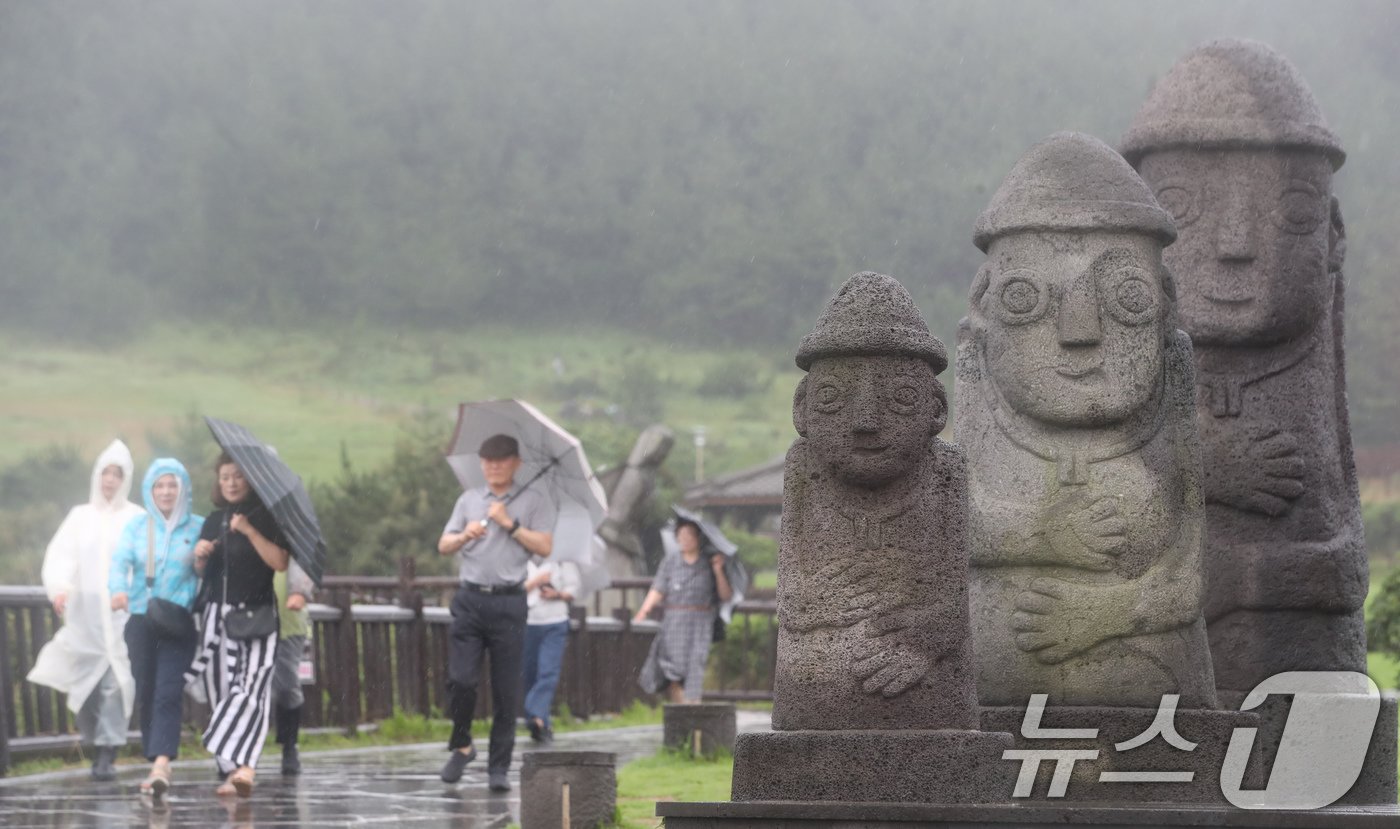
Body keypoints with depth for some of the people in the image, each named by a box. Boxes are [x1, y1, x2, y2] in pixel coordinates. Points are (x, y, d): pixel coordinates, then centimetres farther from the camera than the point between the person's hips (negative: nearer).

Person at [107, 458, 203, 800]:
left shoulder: (198, 528, 4)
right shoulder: (136, 527, 8)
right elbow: (119, 563, -3)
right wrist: (118, 590, -23)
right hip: (141, 619, 3)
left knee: (168, 693, -15)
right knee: (145, 693, 4)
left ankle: (161, 765, -26)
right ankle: (158, 766, 16)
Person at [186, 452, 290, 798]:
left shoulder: (265, 518, 0)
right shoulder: (214, 520, 15)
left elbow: (280, 562, -11)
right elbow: (201, 571, 22)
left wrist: (249, 531, -17)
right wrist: (200, 556, -1)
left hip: (256, 616, -5)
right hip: (217, 614, 6)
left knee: (250, 689, -19)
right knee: (220, 690, -1)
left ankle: (242, 769, -34)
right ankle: (229, 771, 0)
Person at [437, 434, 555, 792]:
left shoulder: (534, 501, 7)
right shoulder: (469, 499, 16)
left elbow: (545, 547, -3)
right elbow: (443, 545, 13)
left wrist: (510, 524, -8)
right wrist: (465, 536, -7)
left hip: (508, 603, -2)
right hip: (470, 599, 2)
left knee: (506, 691, -2)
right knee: (461, 680, -8)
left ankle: (499, 768, 2)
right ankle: (462, 746, 13)